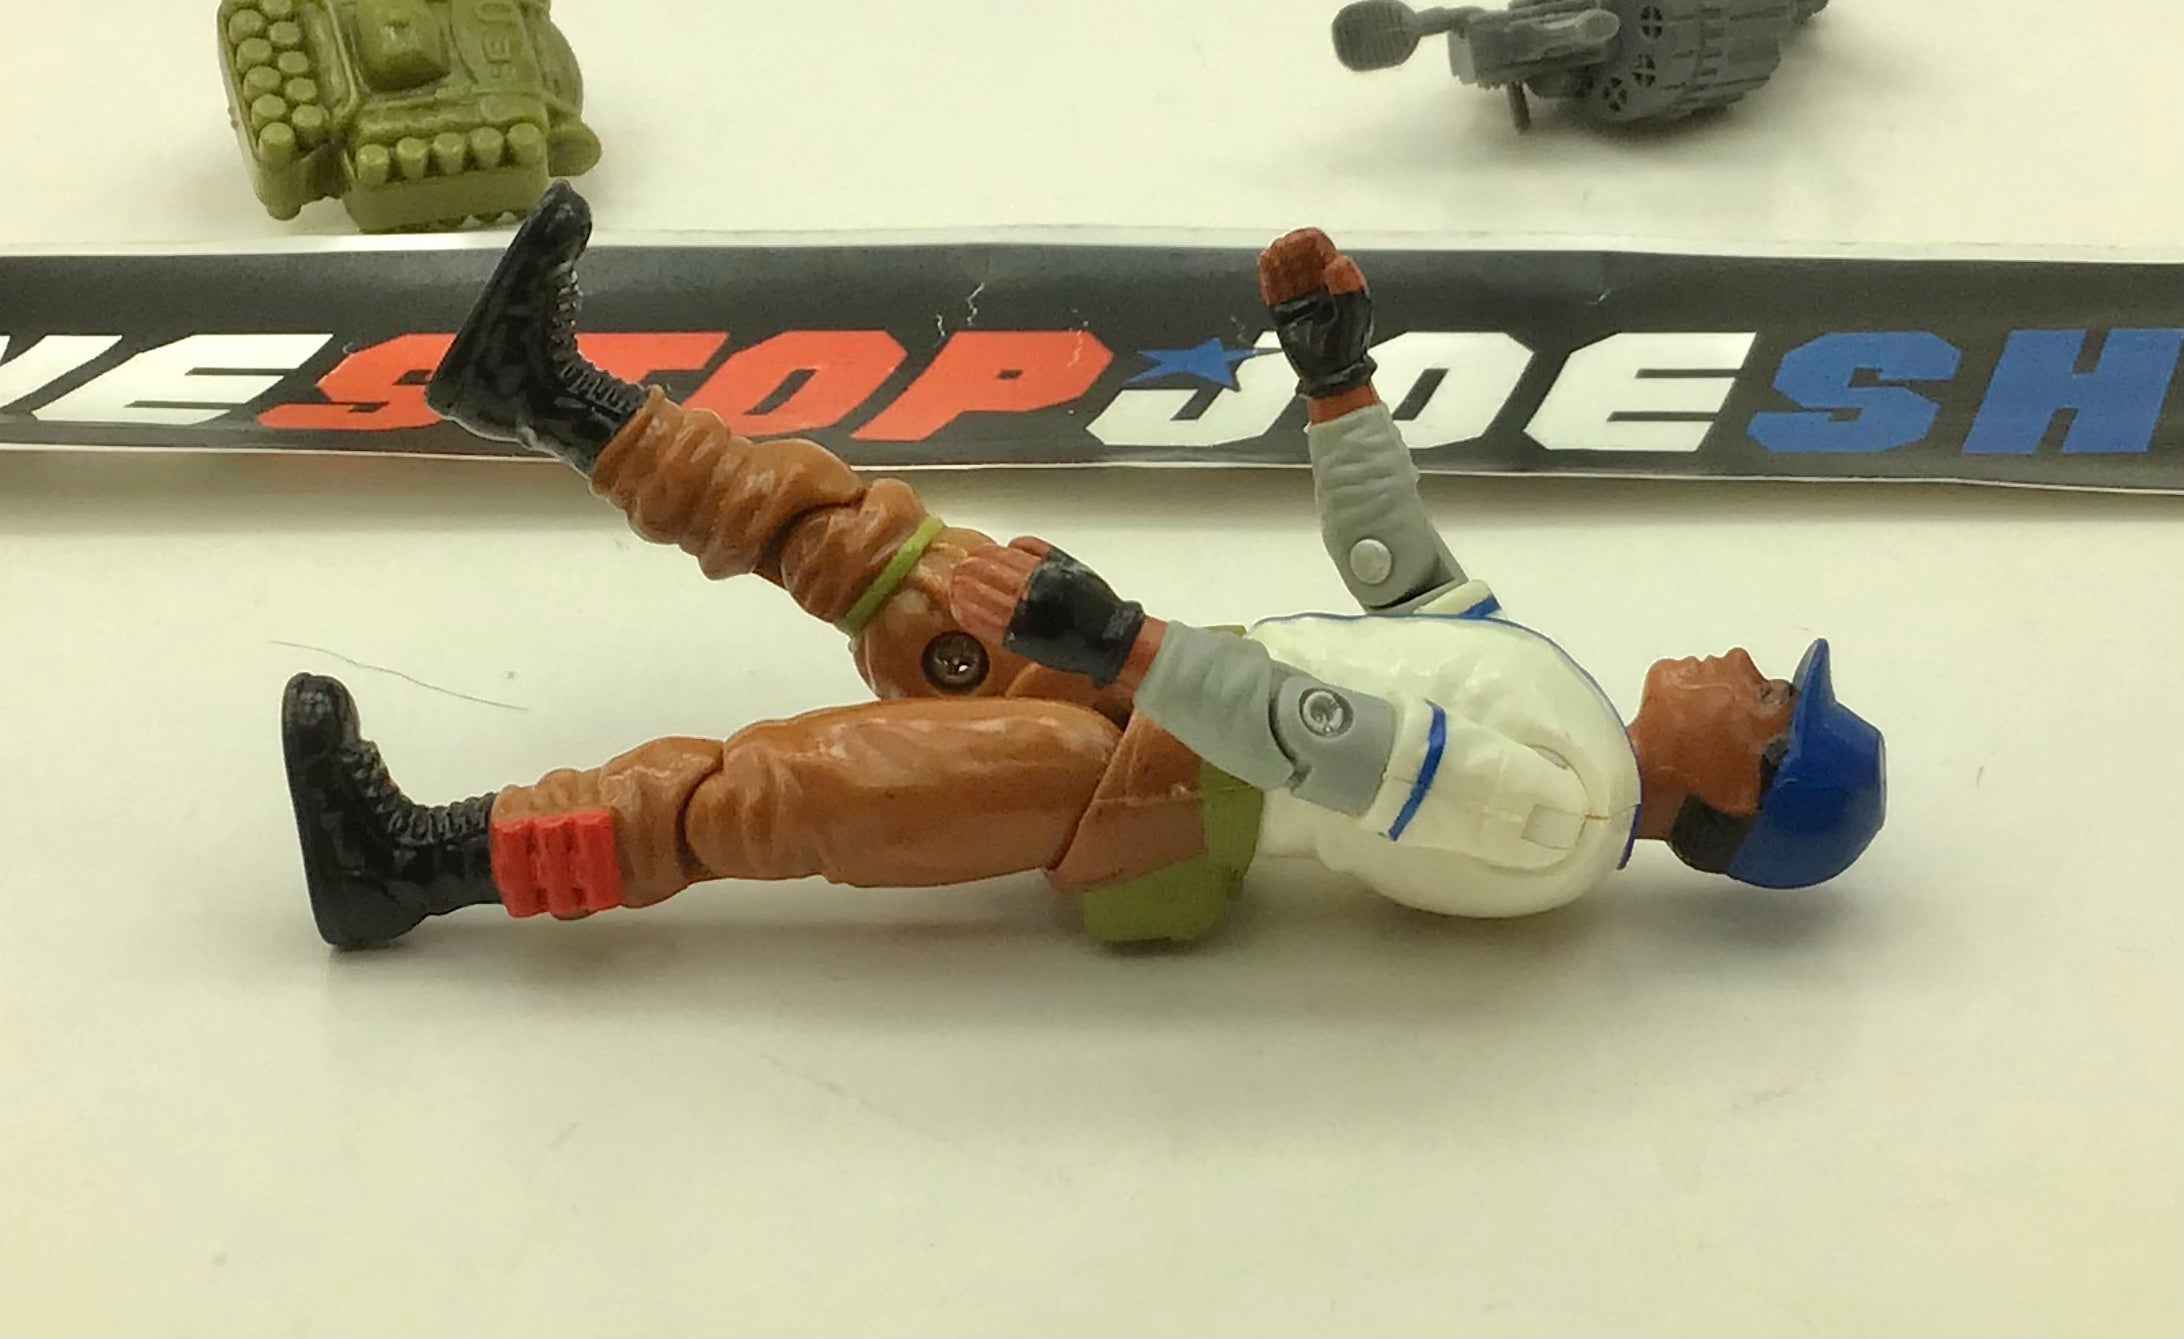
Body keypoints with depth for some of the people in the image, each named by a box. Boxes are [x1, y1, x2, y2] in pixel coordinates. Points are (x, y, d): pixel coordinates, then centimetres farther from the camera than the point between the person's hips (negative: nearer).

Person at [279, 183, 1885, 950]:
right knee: (861, 529, 6)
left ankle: (431, 859, -12)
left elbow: (1355, 755, -32)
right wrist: (1336, 363, 15)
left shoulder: (1559, 815, -18)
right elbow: (1398, 566, 23)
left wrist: (1121, 640, -43)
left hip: (1157, 798, -9)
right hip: (1161, 704, 9)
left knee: (804, 785, -20)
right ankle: (559, 398, 15)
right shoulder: (1564, 704, 12)